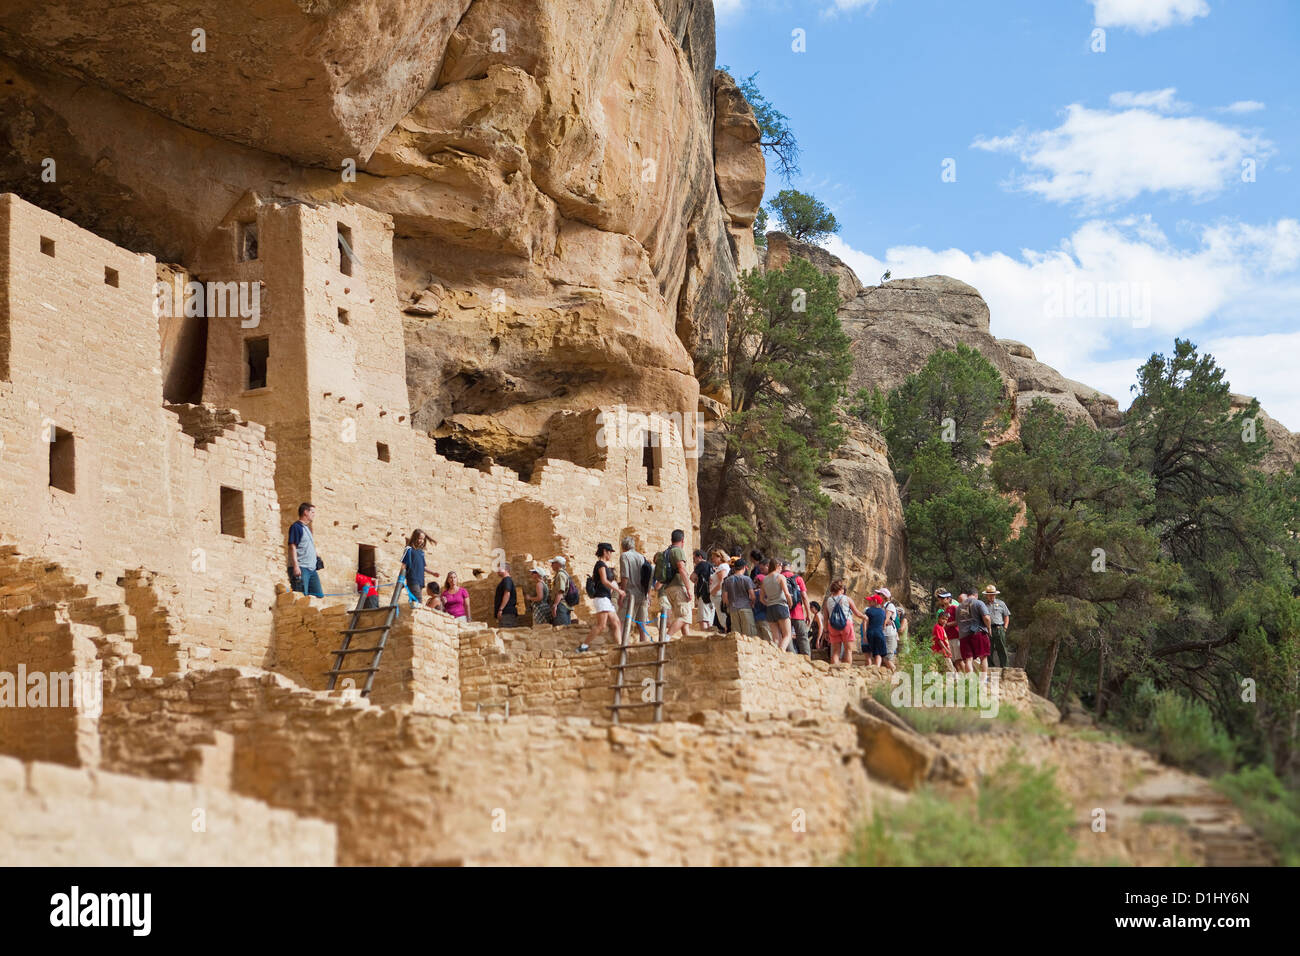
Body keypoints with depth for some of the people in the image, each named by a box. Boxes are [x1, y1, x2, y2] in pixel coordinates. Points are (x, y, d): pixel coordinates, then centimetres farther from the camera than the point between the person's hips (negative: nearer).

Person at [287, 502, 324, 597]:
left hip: (312, 568, 9)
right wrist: (296, 566, -21)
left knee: (319, 595, 6)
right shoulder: (296, 527, -6)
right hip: (301, 568, -9)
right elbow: (292, 547, -14)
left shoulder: (307, 528, 21)